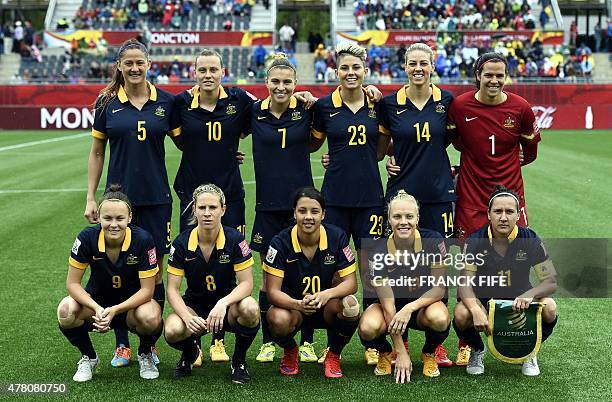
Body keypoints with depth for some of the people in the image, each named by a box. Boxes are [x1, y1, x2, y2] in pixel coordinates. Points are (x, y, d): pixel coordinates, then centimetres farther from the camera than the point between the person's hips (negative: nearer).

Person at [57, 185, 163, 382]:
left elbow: (147, 290, -19)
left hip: (132, 303, -2)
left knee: (150, 318, -36)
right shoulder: (87, 238, -19)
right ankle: (89, 358, 2)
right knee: (66, 310, -30)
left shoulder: (143, 240, -23)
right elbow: (72, 283, -14)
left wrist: (114, 310, -33)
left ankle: (145, 355, 3)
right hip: (97, 301, 2)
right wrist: (97, 309, -31)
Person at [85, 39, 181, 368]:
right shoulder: (107, 103, 3)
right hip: (119, 196, 0)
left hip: (156, 198, 0)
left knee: (154, 272, 3)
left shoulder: (166, 101, 2)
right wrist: (90, 198, 5)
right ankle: (122, 345, 16)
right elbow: (96, 153, 8)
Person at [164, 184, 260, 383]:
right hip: (194, 305, 0)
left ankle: (239, 360, -4)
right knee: (172, 331, -32)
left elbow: (246, 283, -15)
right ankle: (190, 353, 9)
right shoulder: (182, 243, -11)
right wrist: (187, 317, -29)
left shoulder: (235, 239, -13)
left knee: (250, 308, -35)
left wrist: (223, 303, -34)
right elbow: (172, 289, -9)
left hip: (226, 306, 0)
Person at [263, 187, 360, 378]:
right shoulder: (281, 242, -16)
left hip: (327, 307, 1)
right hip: (292, 306, -1)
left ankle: (333, 355, -2)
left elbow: (351, 282, -13)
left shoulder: (337, 237, -13)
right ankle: (290, 351, 5)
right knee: (278, 319, -35)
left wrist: (327, 294, -35)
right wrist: (298, 304, -38)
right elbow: (273, 291, -17)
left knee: (350, 305, -32)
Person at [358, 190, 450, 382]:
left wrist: (410, 308, -31)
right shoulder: (378, 252, -21)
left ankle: (429, 354, 1)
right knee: (368, 328, -33)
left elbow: (440, 288, -14)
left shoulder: (433, 241, -19)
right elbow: (388, 304, -21)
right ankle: (385, 353, 5)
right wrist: (401, 353, -24)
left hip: (424, 304, 1)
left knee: (439, 318, -35)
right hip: (393, 306, 0)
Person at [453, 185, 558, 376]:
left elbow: (550, 281, -13)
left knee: (549, 307, -29)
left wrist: (528, 296, -36)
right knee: (462, 313, -33)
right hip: (484, 301, -1)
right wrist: (476, 310, -39)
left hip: (519, 301, 1)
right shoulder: (476, 241, -13)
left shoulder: (530, 240, -12)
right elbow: (464, 283, -18)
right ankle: (477, 350, 5)